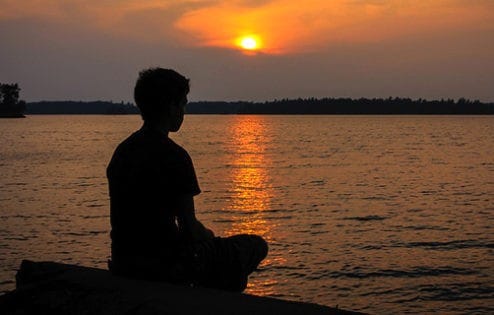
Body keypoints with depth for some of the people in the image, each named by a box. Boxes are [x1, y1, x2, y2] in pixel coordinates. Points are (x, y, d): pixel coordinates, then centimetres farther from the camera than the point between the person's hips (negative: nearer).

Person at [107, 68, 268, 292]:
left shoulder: (122, 150, 8)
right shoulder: (173, 156, -17)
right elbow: (189, 228, -17)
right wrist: (208, 236, 7)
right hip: (165, 266, -8)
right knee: (257, 246, 8)